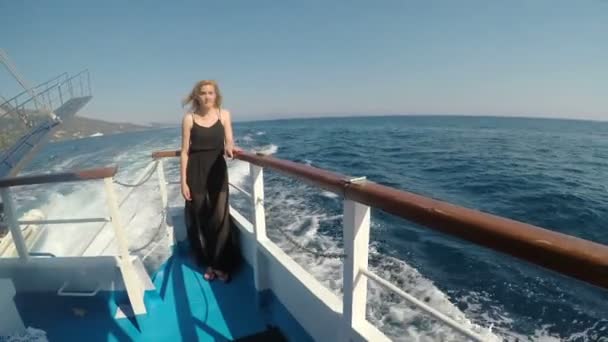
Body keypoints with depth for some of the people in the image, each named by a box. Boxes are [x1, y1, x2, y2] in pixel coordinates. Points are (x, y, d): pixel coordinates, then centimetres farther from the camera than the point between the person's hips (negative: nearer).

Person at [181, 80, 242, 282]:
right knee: (199, 218, 7)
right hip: (196, 171, 0)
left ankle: (222, 264, 15)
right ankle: (208, 263, 22)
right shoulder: (189, 118, -2)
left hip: (217, 169, 1)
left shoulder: (224, 115, 3)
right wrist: (183, 181, -6)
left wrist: (230, 148, -27)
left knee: (219, 217, 2)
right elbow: (185, 152, -2)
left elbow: (229, 141, -2)